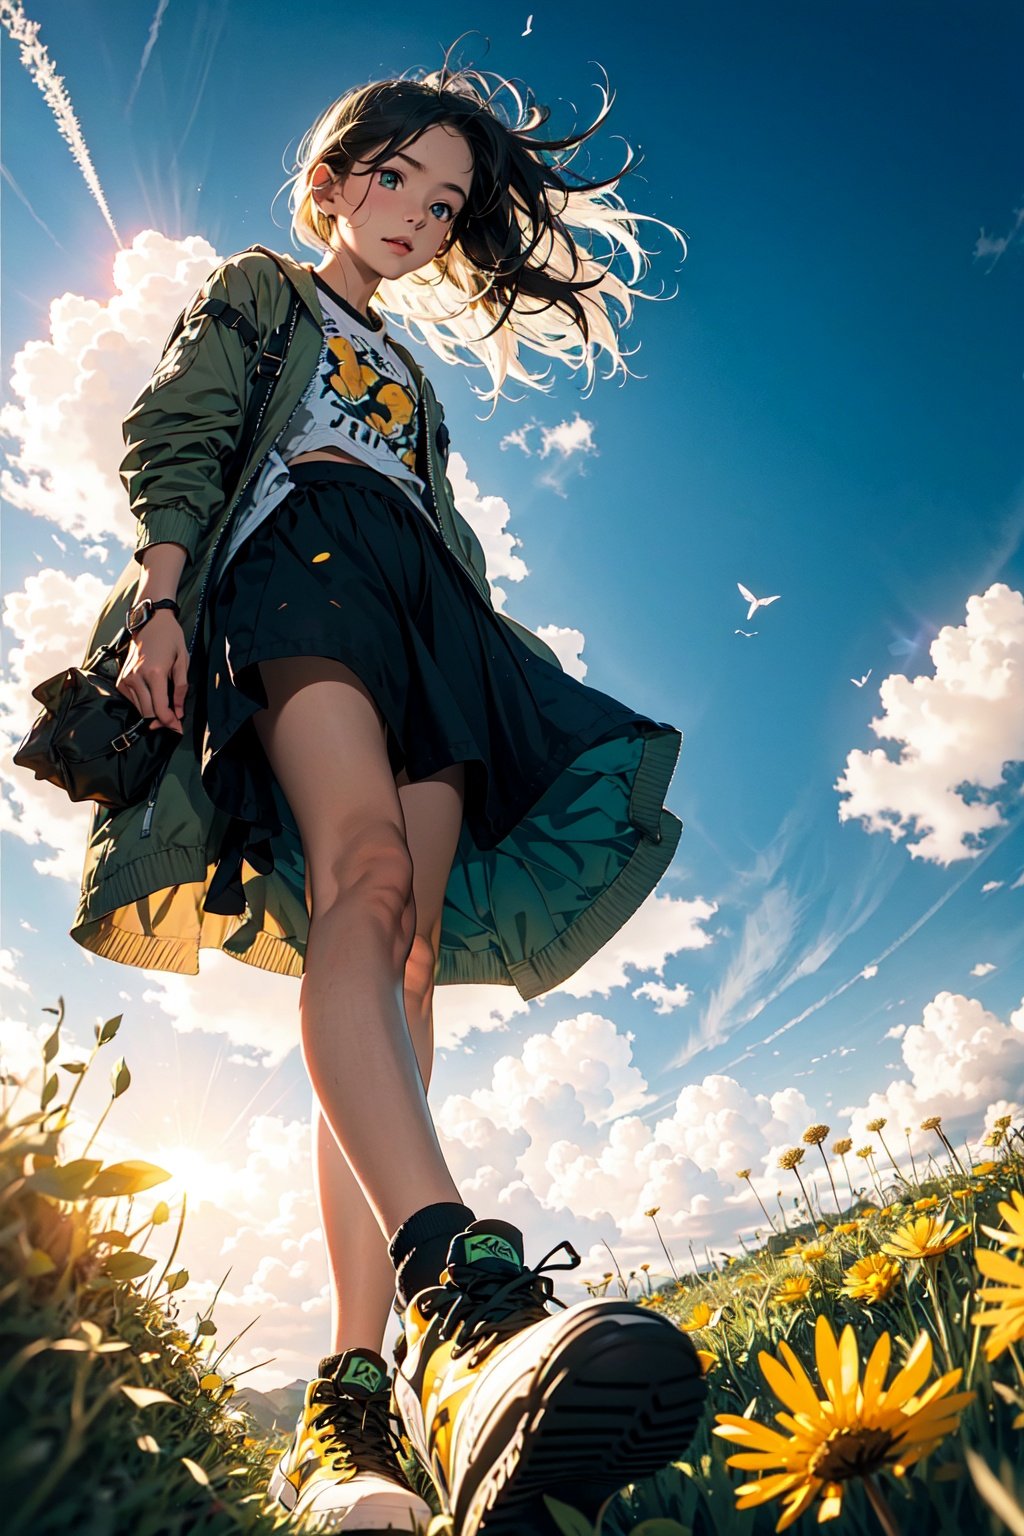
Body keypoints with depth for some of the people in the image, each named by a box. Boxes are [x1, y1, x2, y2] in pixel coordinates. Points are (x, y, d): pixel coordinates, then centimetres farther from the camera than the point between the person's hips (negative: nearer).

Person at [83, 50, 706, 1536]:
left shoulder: (414, 376, 40)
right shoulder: (257, 291, 28)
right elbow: (175, 441, 9)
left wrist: (500, 677, 15)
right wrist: (161, 599, -10)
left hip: (431, 627, 4)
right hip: (294, 561, -3)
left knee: (401, 960, -18)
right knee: (363, 871, -35)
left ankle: (349, 1410, -23)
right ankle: (458, 1282, -50)